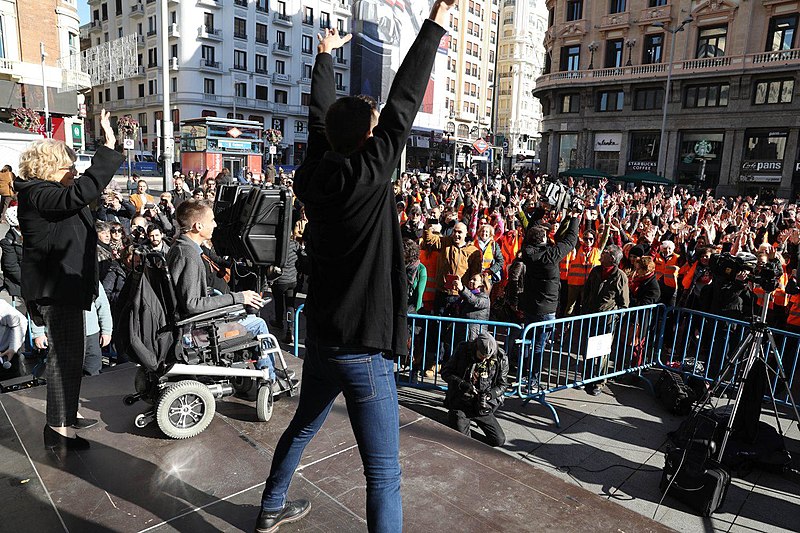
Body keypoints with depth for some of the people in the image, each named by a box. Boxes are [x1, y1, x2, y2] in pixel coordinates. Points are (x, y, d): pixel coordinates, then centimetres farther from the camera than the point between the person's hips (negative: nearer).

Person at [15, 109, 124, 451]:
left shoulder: (46, 193, 14)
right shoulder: (37, 195, -19)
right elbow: (82, 193, -35)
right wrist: (109, 148, -34)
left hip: (65, 286, 11)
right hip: (57, 289, -11)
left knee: (66, 354, 20)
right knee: (67, 356, -5)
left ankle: (66, 416, 34)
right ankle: (58, 430, 5)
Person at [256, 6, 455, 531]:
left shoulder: (315, 175, 0)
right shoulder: (367, 176, -19)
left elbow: (320, 114, 14)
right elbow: (403, 104, -16)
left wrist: (326, 55, 29)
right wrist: (436, 23, -9)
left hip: (321, 339, 8)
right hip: (364, 350, -8)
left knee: (302, 427, 29)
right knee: (384, 474, 2)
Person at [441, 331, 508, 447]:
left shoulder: (500, 359, -7)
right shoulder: (463, 350, -10)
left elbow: (502, 384, 3)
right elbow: (445, 372, -5)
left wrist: (489, 394, -18)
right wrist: (462, 384, -21)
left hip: (483, 406, 2)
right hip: (460, 403, -2)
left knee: (499, 440, -3)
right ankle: (453, 419, 17)